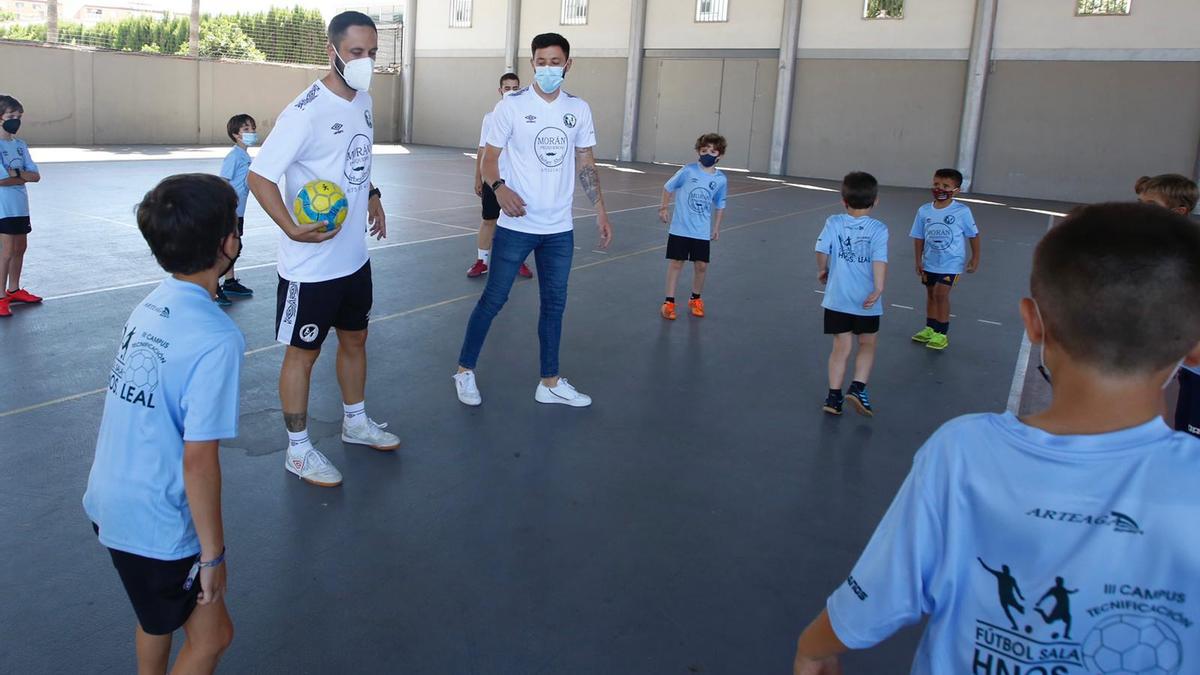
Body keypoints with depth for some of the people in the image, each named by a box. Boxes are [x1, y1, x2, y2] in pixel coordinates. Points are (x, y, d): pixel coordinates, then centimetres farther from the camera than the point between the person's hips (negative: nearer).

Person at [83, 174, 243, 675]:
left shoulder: (150, 305, -2)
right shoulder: (216, 339, -26)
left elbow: (142, 417, 8)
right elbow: (199, 461, -24)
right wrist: (213, 554, -12)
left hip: (109, 501, 8)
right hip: (156, 525, -8)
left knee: (159, 615, 27)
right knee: (211, 635, 12)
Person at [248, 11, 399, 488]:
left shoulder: (364, 100, 4)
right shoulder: (306, 112, -21)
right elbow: (259, 176, -23)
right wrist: (292, 228, -33)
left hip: (354, 257, 8)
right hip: (310, 265, -8)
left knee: (355, 339, 21)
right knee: (302, 353, 7)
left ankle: (356, 422, 42)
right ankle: (298, 450, 22)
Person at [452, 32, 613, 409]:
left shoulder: (579, 109, 6)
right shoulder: (511, 106, -6)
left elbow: (586, 163, 12)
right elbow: (490, 157, -4)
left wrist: (600, 211, 5)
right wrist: (499, 187, -25)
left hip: (560, 229, 4)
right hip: (516, 226, -4)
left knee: (554, 304, 11)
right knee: (493, 299, 1)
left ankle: (550, 384, 23)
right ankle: (465, 371, 19)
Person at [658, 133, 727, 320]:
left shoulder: (721, 179, -2)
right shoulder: (688, 171, -10)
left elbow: (720, 205, 11)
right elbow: (668, 187, 4)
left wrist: (716, 227, 10)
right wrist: (664, 208, 2)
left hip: (702, 232, 2)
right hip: (680, 228, -2)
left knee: (701, 265, 5)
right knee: (676, 263, 2)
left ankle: (696, 299, 28)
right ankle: (669, 302, 12)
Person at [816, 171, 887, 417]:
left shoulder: (834, 223, -3)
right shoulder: (878, 229, -6)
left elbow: (822, 251, -8)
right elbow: (880, 260, -18)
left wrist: (823, 271, 10)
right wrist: (878, 289, -23)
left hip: (837, 298, 2)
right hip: (865, 300, -1)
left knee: (841, 347, 10)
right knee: (867, 345, 17)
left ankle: (834, 396, 10)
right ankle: (858, 388, 2)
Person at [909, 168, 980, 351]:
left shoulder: (962, 211, -14)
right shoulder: (924, 211, -6)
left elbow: (973, 235, -4)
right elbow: (919, 237, 2)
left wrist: (975, 258, -3)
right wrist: (919, 261, 2)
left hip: (951, 263, -4)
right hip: (929, 263, 4)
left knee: (941, 294, -10)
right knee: (931, 294, 15)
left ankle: (942, 334, 3)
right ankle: (930, 329, 31)